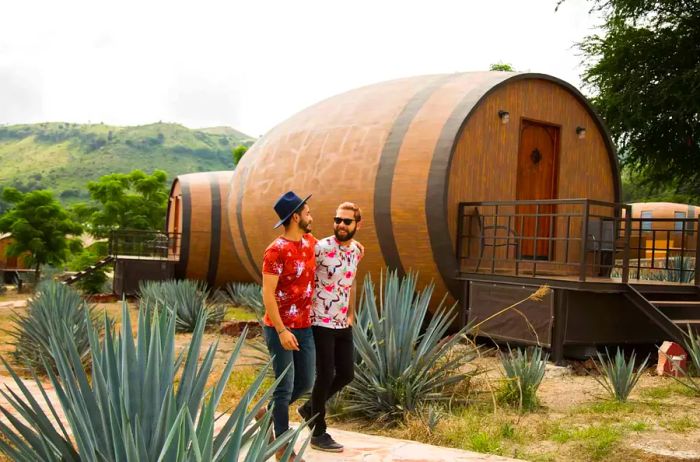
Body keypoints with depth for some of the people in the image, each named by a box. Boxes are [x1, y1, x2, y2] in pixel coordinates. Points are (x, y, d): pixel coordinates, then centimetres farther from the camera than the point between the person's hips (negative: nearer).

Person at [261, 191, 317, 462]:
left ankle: (267, 413, 38)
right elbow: (267, 294, -19)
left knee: (305, 383, 15)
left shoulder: (310, 242, 6)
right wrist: (281, 331, -23)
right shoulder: (277, 250, -17)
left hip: (305, 327, 7)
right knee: (285, 387, 1)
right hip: (281, 329, -7)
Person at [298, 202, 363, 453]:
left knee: (346, 374, 11)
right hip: (321, 322, -7)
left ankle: (310, 408, 34)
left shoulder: (356, 250, 5)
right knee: (325, 376, -1)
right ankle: (318, 434, 15)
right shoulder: (321, 248, -17)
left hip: (342, 323, 7)